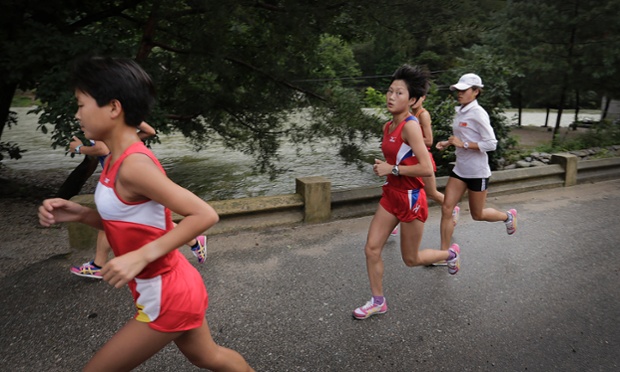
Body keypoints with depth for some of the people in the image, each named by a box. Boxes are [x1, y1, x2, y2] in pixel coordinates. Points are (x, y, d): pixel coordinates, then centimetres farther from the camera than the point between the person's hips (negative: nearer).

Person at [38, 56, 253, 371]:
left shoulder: (134, 165, -26)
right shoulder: (118, 160, 3)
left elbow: (205, 215, -30)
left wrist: (141, 257, -32)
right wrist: (79, 214, -4)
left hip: (166, 297, -9)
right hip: (172, 287, 9)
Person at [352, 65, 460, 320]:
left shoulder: (410, 126, -20)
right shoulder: (388, 127, 5)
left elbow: (427, 169, -26)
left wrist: (392, 169, -21)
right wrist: (382, 167, 5)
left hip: (410, 199, -7)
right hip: (391, 195, 8)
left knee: (411, 259, 11)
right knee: (371, 249, 4)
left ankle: (450, 254, 41)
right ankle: (378, 302, 22)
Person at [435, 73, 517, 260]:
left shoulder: (478, 113, -16)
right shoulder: (460, 112, 7)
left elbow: (491, 144, -18)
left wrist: (463, 144, -24)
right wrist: (448, 143, 2)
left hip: (477, 172, -7)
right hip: (459, 169, 7)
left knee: (477, 215, 11)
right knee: (446, 209, -2)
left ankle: (508, 216, 42)